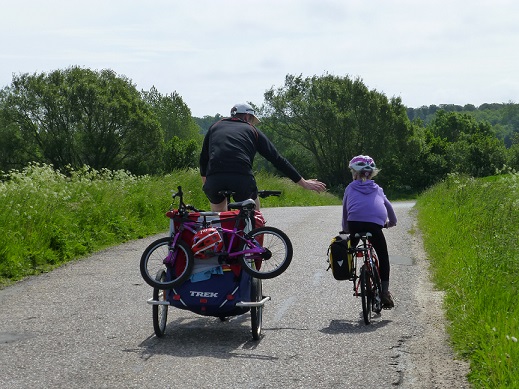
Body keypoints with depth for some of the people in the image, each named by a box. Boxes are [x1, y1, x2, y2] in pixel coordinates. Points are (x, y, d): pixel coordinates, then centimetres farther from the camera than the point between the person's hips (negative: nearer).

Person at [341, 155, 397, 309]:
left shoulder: (350, 188, 25)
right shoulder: (377, 189, 30)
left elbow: (345, 210, 27)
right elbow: (389, 207, 41)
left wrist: (345, 229, 42)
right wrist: (391, 222, 60)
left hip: (355, 223, -1)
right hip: (375, 224, 1)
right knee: (383, 257, 15)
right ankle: (384, 292, 7)